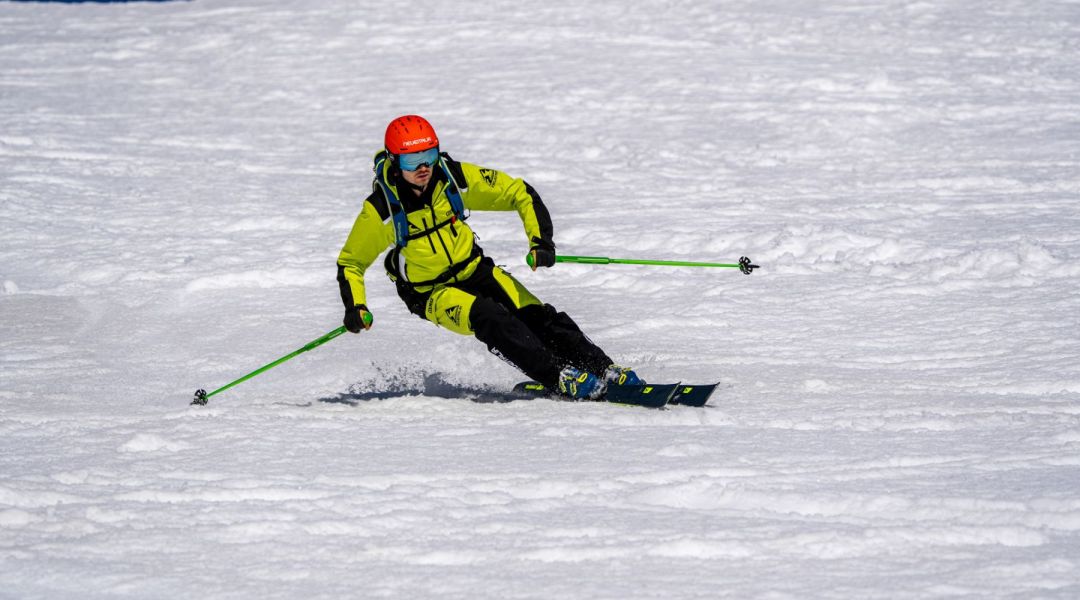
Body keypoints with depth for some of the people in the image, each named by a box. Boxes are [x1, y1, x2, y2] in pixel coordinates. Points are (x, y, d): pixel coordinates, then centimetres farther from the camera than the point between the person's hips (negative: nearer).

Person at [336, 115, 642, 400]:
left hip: (475, 270, 3)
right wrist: (355, 308, -19)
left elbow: (520, 193, -5)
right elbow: (350, 262, -4)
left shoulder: (456, 177, -15)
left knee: (537, 316, -16)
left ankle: (606, 370, -13)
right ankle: (561, 378, -33)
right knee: (490, 319, -30)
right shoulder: (380, 210, -19)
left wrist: (541, 240, -17)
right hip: (431, 292, -3)